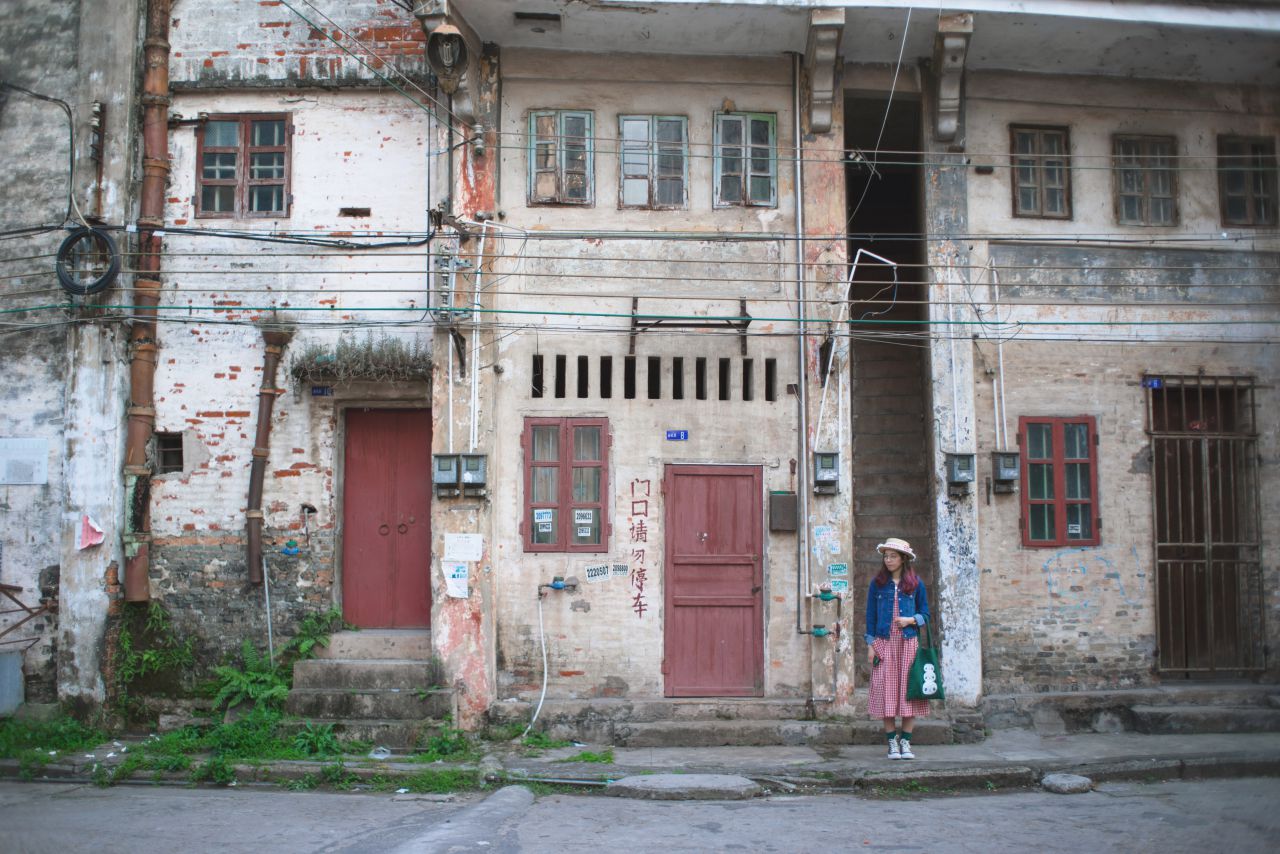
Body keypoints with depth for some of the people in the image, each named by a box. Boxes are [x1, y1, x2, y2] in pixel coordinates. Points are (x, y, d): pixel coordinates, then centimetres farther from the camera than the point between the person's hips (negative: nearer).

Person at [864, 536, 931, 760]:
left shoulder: (915, 583, 6)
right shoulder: (877, 583, 6)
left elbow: (925, 614, 11)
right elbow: (870, 615, 7)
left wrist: (911, 620, -9)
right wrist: (870, 645, 1)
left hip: (909, 642, 0)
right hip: (884, 643, 0)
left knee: (909, 689, -2)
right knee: (886, 690, -2)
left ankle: (905, 741, 7)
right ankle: (892, 741, 6)